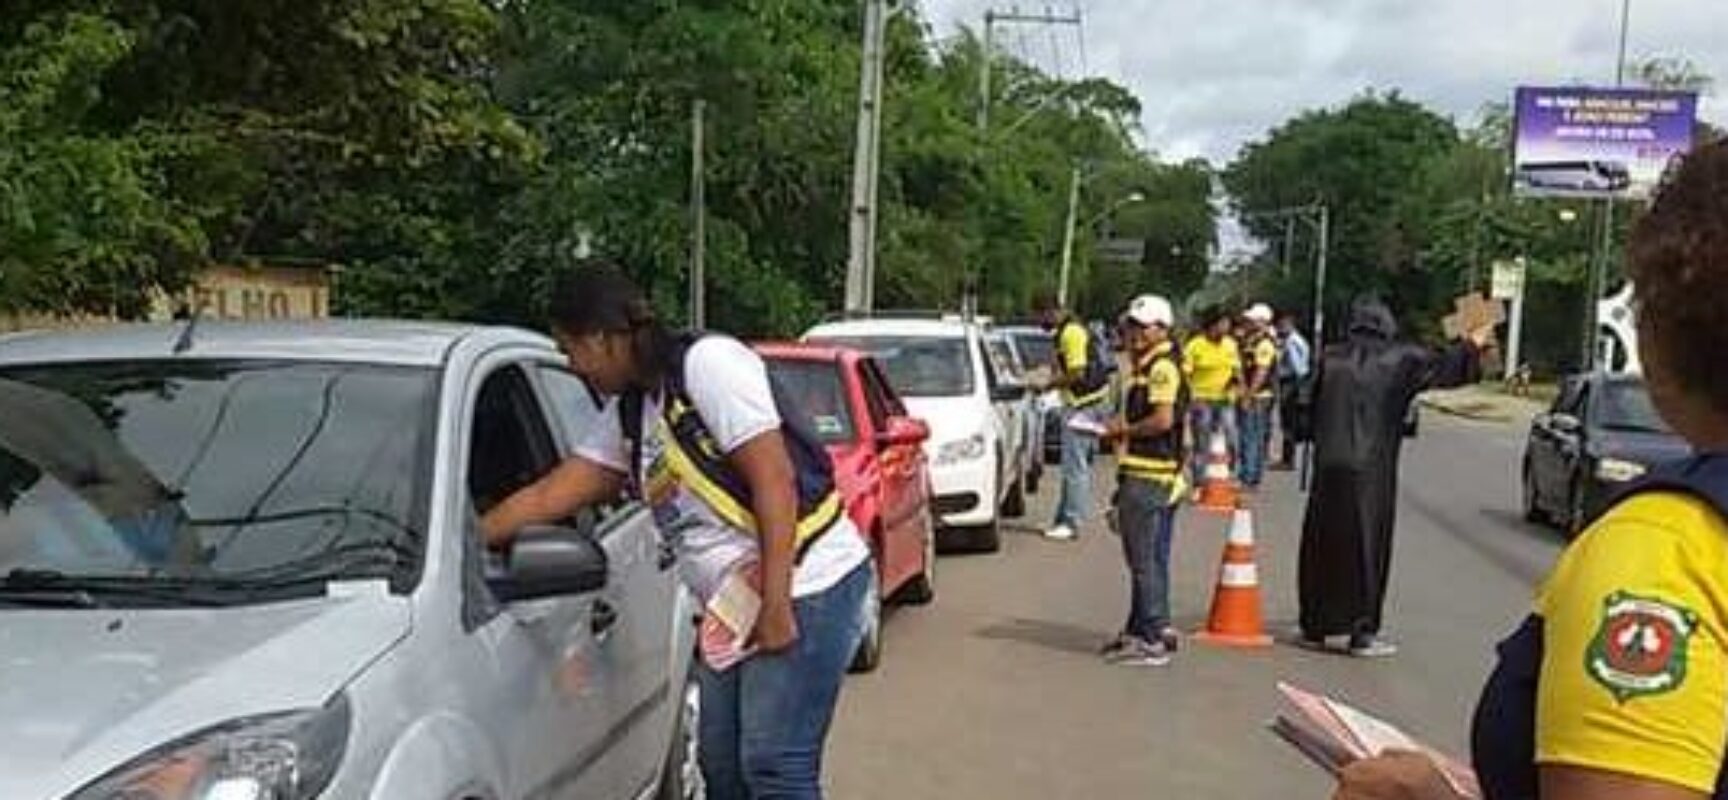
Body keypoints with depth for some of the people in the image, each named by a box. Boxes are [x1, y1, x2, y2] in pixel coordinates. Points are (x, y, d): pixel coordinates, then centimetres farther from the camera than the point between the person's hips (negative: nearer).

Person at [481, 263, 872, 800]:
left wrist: (775, 602, -21)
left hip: (806, 587, -9)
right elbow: (547, 498, 19)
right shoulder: (628, 416, 15)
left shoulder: (708, 362, -12)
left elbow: (774, 479, -18)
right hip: (734, 605, 9)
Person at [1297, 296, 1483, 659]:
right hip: (1371, 471, -2)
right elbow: (1443, 367, 7)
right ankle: (1362, 632, 5)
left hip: (1328, 467, 3)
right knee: (1366, 547, 5)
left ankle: (1314, 626, 18)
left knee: (1320, 546, 11)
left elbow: (1310, 408, 3)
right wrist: (1471, 345, 23)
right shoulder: (1399, 360, -3)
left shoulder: (1331, 358, 3)